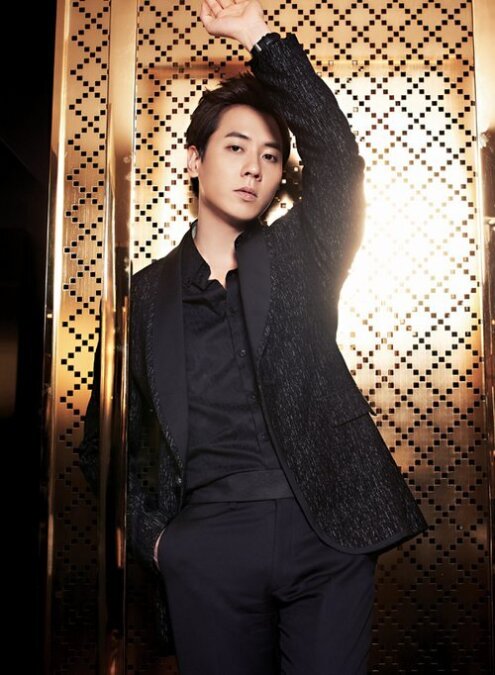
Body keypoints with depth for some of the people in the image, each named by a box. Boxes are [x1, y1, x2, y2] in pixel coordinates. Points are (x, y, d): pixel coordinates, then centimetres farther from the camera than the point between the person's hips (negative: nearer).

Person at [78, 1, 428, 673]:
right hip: (206, 548, 1)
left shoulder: (298, 258, 10)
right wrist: (150, 534, 2)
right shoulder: (146, 295, 11)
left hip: (326, 530, 0)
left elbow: (338, 156, -7)